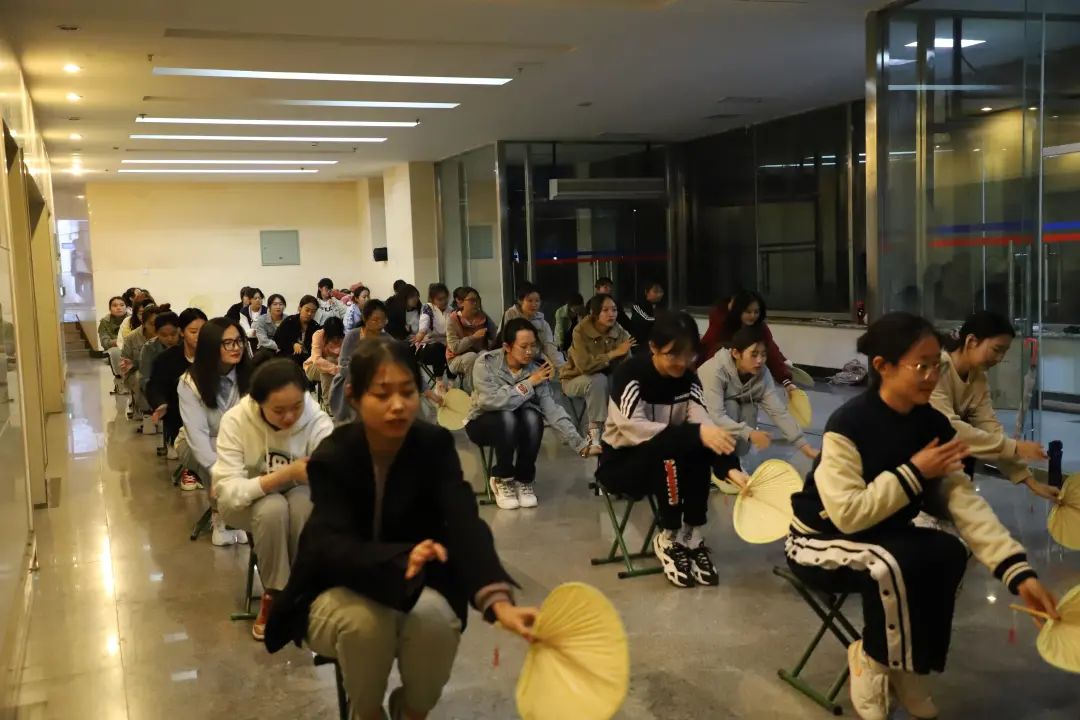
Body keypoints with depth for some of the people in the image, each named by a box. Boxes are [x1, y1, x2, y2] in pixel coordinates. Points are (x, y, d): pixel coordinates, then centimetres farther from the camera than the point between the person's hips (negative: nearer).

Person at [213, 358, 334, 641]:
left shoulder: (317, 422, -23)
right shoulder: (236, 421, -25)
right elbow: (228, 492, -29)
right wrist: (286, 474, -39)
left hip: (298, 497, 1)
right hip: (247, 504, -1)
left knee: (303, 503, -33)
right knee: (273, 508, -34)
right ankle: (274, 595, -13)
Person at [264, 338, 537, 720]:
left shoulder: (435, 446, -16)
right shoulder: (332, 458, -20)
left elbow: (465, 524, -30)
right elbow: (334, 547, -33)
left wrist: (498, 601, -49)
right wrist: (401, 560, -55)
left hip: (416, 586, 2)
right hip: (339, 590, -1)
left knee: (435, 617, -31)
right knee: (365, 619, -34)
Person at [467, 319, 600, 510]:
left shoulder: (536, 370, -14)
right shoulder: (486, 363, -21)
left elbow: (552, 409, -22)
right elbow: (492, 401, -34)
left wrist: (581, 445, -31)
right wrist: (528, 384, -28)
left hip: (522, 426, 3)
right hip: (484, 423, -3)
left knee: (532, 417, -31)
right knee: (507, 417, -35)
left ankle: (524, 480, -11)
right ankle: (502, 479, -13)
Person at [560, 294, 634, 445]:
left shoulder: (619, 332, -10)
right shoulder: (581, 331, -24)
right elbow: (584, 365, -37)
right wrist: (614, 353, -35)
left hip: (605, 379, 4)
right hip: (575, 380, -4)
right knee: (598, 380, -35)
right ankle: (594, 434, -28)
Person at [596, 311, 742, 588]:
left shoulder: (688, 379, -6)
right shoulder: (629, 374, -21)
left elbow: (703, 426, -19)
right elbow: (634, 429, -35)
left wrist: (730, 468, -37)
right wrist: (696, 433, -45)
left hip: (665, 461, 5)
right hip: (620, 464, -4)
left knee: (701, 445, -27)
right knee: (669, 447, -34)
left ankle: (692, 536, -16)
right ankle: (669, 539, -18)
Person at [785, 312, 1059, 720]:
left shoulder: (933, 425, -6)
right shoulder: (847, 424, -25)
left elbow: (964, 502, -12)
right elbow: (848, 514, -29)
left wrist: (1019, 573, -22)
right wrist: (913, 472, -26)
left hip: (883, 536, 7)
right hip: (821, 540, -6)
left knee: (950, 553, -20)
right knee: (892, 565, -34)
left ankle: (907, 665, 2)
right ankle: (875, 661, -4)